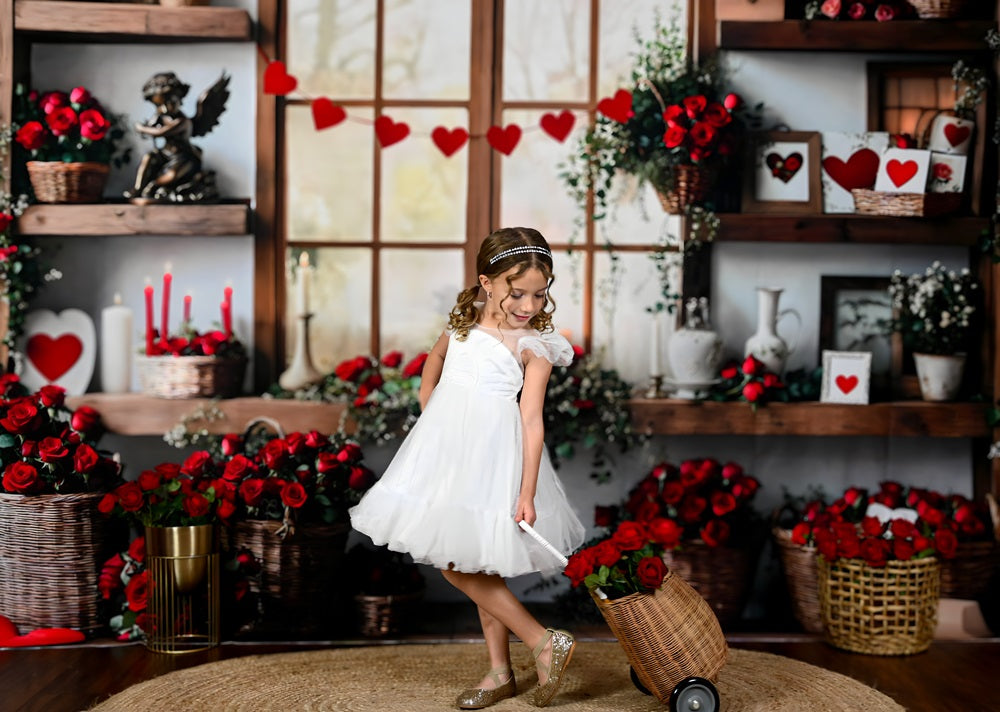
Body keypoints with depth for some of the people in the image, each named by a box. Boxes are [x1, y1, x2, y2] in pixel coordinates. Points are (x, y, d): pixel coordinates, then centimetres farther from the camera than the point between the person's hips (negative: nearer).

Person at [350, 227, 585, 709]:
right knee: (472, 564, 10)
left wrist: (527, 494, -19)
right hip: (448, 446, 7)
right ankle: (500, 673, 20)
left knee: (457, 562, -10)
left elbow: (532, 420, -14)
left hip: (493, 453, -6)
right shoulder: (465, 322, 7)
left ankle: (544, 643, -1)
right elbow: (435, 358, 28)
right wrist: (426, 411, 19)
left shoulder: (533, 345, -9)